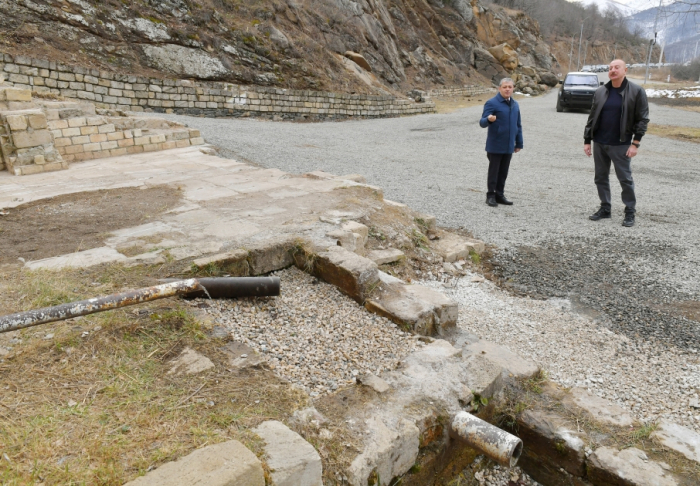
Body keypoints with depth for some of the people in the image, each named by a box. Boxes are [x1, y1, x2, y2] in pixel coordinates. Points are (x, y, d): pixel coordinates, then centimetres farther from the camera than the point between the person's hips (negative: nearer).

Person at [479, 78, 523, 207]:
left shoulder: (515, 105, 11)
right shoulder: (492, 103, -9)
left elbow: (518, 125, 18)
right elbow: (482, 122, -15)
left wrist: (519, 143, 17)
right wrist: (489, 119, -38)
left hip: (509, 146, 6)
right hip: (495, 146, -6)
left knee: (503, 172, 11)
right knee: (493, 171, 1)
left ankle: (499, 194, 21)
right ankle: (491, 195, 11)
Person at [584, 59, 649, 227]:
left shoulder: (636, 91, -4)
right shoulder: (600, 92, 6)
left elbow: (642, 119, -5)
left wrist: (635, 143, -11)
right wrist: (587, 140, 6)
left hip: (621, 145, -4)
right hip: (599, 144, 4)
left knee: (625, 179, 2)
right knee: (601, 178, 10)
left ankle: (630, 211, 13)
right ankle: (605, 208, 22)